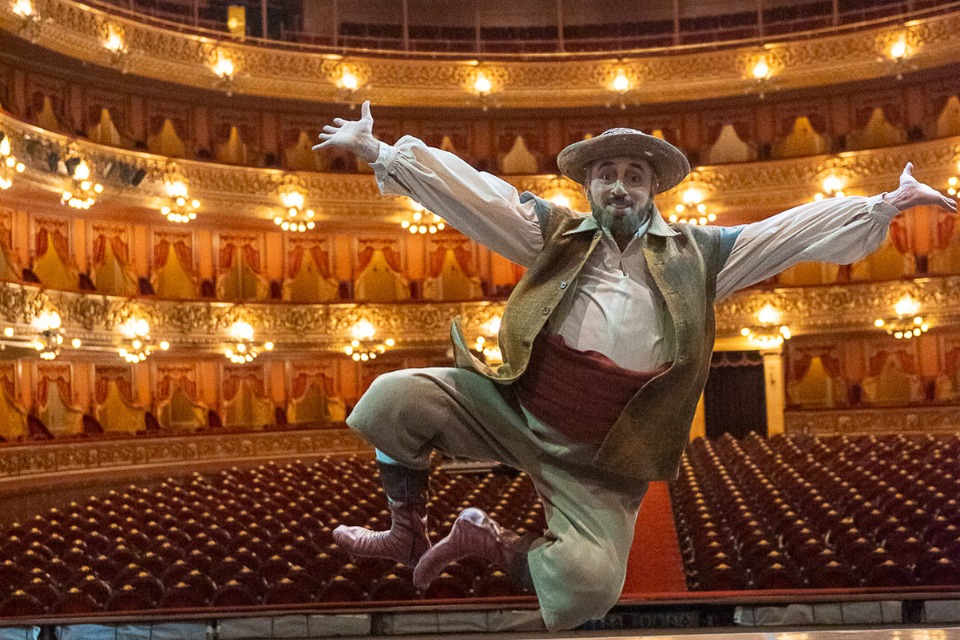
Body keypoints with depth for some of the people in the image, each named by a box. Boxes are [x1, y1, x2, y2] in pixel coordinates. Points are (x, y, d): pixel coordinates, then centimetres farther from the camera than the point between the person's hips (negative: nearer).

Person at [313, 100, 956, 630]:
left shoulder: (695, 254, 4)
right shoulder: (555, 234, 4)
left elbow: (795, 231, 1)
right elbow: (468, 188, -4)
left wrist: (885, 204, -6)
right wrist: (380, 152, -10)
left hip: (599, 462, -1)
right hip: (512, 410, 1)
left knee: (590, 587, -20)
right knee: (395, 399, -15)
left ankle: (488, 541, 11)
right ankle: (409, 535, 10)